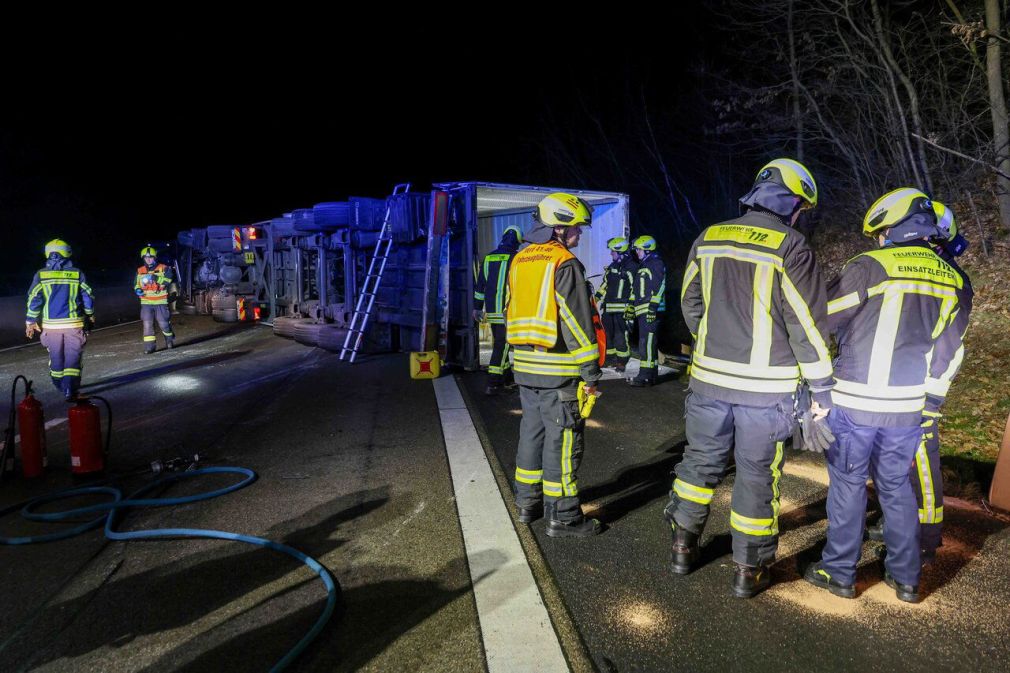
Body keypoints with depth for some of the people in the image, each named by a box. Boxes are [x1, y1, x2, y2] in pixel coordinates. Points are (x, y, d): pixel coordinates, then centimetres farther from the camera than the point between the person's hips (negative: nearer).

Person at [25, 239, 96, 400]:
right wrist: (90, 315, 17)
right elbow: (88, 297, 2)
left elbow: (34, 300, -1)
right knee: (73, 356, 2)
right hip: (74, 323, -2)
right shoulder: (77, 273, -2)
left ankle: (60, 386, 30)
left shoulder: (41, 275, -1)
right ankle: (70, 389, -9)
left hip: (51, 325, 2)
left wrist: (30, 322, 7)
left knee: (56, 356, 16)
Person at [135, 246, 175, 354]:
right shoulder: (140, 271, 11)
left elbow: (168, 280, -17)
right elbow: (136, 284, 22)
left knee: (164, 324, 2)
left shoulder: (163, 268, -1)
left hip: (161, 302, -3)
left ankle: (170, 340, 29)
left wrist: (156, 278, -31)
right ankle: (149, 346, 0)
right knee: (147, 324, -4)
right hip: (146, 303, 3)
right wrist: (137, 290, 0)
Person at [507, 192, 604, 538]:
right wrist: (591, 372, -11)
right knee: (561, 441, 0)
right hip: (559, 371, -8)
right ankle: (563, 516, 9)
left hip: (525, 366, 8)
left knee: (532, 432, 18)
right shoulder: (565, 264, -14)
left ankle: (527, 502, 29)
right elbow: (578, 323, -16)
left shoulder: (519, 262, 12)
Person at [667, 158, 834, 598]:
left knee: (701, 460, 18)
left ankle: (683, 548, 29)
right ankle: (748, 570, 21)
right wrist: (821, 387, -1)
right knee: (756, 474, 9)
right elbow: (808, 324, -10)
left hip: (709, 379, 4)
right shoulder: (789, 247, -11)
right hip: (766, 387, -3)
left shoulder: (708, 239, 3)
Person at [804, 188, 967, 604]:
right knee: (896, 485, 18)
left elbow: (823, 319, -9)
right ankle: (906, 577, 26)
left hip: (856, 401, -5)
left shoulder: (870, 267, -12)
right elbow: (945, 352, 15)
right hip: (907, 406, 5)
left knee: (848, 483, 7)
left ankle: (839, 572, 16)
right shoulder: (949, 280, 8)